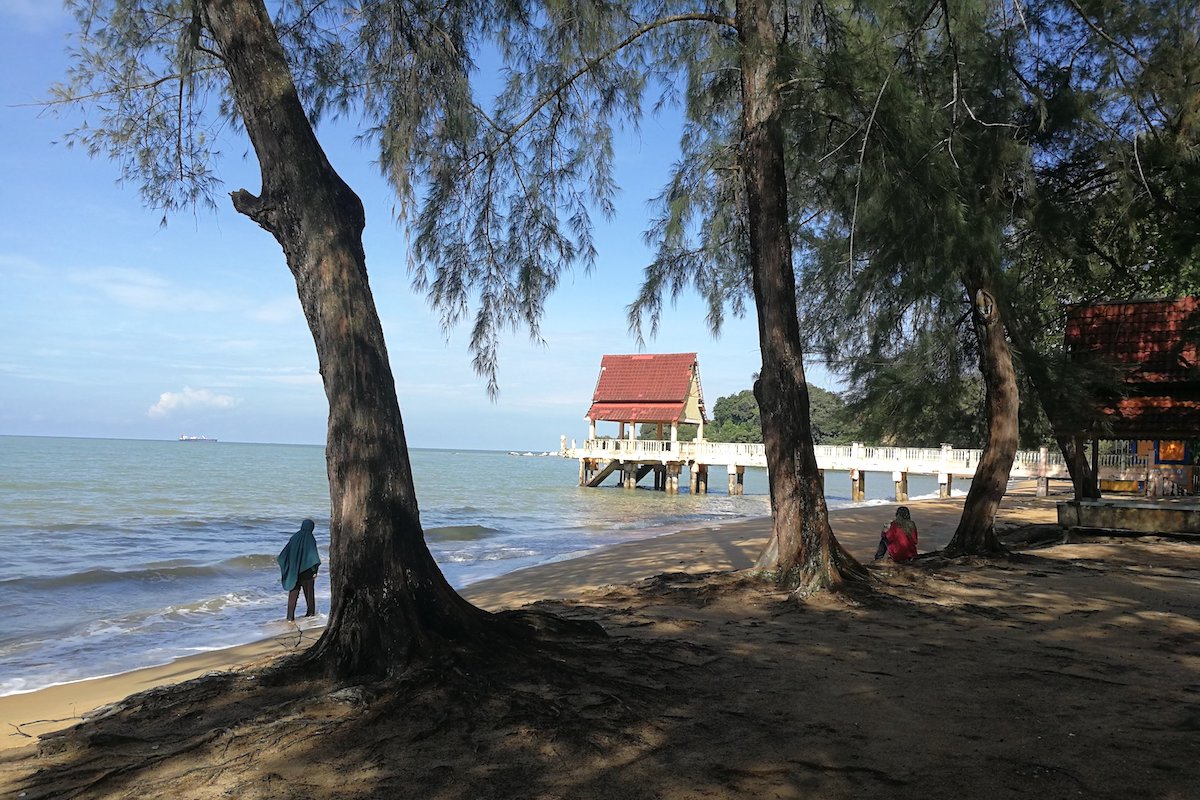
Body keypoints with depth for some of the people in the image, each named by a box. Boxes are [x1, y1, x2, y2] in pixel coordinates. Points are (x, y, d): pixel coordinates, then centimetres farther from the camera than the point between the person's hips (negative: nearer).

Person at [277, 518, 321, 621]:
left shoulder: (294, 537, 3)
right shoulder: (310, 538, -11)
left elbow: (285, 552, 5)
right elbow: (313, 556, -17)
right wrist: (315, 571, -10)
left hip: (294, 570, 3)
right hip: (306, 570, -3)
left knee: (293, 593, 3)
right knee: (309, 592, 14)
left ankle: (290, 616, -4)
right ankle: (311, 612, 27)